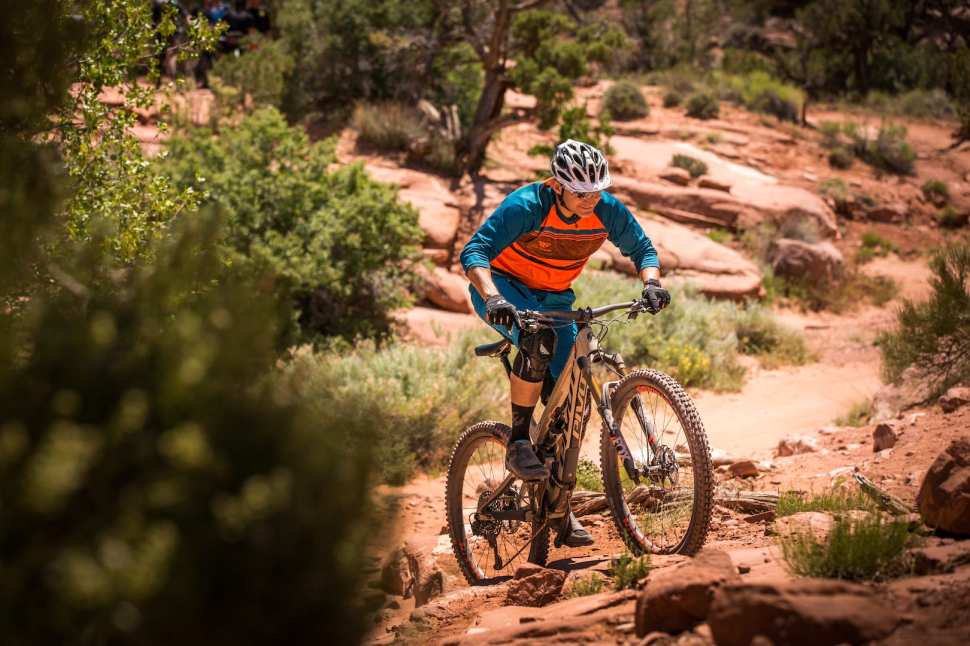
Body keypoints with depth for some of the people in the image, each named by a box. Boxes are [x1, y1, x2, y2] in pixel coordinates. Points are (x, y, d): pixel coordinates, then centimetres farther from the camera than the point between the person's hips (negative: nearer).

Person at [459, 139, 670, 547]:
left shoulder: (608, 211, -16)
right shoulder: (526, 206, -30)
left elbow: (642, 249, 0)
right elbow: (473, 252, -35)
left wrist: (651, 283, -22)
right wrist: (493, 298, -52)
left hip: (554, 299, 5)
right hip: (504, 287, -5)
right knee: (540, 340, -38)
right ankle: (518, 443, -24)